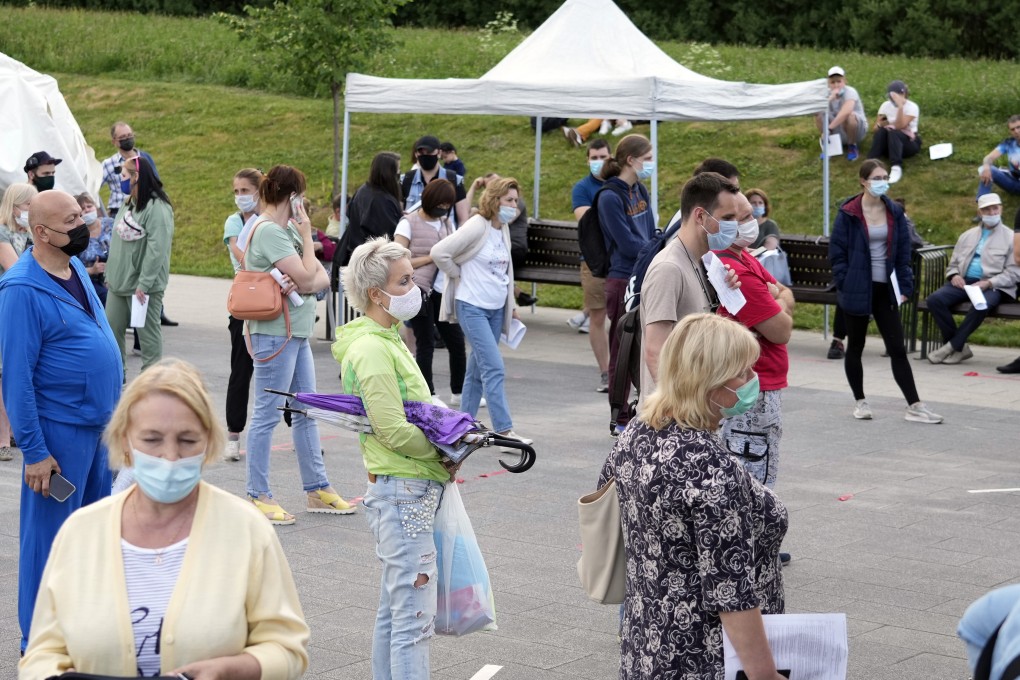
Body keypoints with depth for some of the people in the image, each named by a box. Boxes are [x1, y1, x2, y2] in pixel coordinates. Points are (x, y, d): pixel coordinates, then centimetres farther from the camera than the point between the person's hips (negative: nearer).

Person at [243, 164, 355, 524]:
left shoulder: (287, 229, 13)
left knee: (306, 412, 14)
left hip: (297, 332, 10)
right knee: (268, 414, -4)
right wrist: (307, 234, -7)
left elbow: (321, 277, 8)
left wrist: (303, 282, -14)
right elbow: (306, 277, -18)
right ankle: (258, 495, 3)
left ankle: (317, 488, 22)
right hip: (274, 334, -10)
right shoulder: (268, 230, -15)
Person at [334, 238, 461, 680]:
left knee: (394, 611, 16)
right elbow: (395, 431, -21)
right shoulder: (372, 350, -17)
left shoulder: (387, 340, 15)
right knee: (415, 619, -9)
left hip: (404, 494, 10)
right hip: (404, 494, -10)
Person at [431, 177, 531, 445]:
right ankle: (504, 430, -15)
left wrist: (510, 304, 18)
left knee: (478, 368, 13)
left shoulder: (503, 230, 10)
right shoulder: (476, 227, -15)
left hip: (496, 309, 8)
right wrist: (458, 277, -8)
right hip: (472, 308, -8)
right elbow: (439, 252, -19)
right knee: (494, 368, -14)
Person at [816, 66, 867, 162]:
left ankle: (852, 146, -10)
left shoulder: (850, 92, -23)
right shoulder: (827, 93, -9)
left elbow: (846, 112, -43)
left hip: (857, 129, -4)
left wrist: (829, 129, -50)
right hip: (837, 132, 4)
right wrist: (831, 98, -36)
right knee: (819, 114, -19)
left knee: (849, 116, -36)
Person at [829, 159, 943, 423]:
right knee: (855, 347, 10)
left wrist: (904, 287, 2)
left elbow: (903, 252, 8)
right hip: (857, 290, -3)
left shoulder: (894, 213, 5)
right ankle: (860, 402, 23)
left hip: (886, 289, 3)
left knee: (897, 349, 1)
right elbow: (837, 252, -5)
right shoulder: (848, 213, -7)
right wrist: (845, 286, -11)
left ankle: (914, 406, 1)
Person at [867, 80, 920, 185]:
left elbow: (900, 126, -25)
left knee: (893, 132, -35)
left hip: (909, 142, -4)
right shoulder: (886, 105, 3)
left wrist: (900, 106, -31)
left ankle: (896, 168, -47)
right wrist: (883, 124, -20)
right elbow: (876, 126, 0)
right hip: (891, 142, 4)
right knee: (881, 130, -28)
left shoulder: (912, 107, -11)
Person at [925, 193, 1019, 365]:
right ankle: (960, 348, -20)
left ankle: (952, 347, -30)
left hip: (993, 287, -4)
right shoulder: (967, 236, 23)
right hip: (964, 282, 5)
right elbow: (953, 264, 24)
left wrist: (988, 283, -16)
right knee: (934, 299, -24)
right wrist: (954, 275, -1)